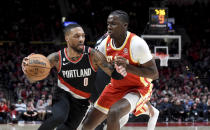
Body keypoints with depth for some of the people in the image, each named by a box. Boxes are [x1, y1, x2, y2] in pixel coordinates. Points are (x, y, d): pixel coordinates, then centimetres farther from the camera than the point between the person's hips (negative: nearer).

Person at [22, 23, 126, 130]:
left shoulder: (92, 55, -20)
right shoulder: (57, 58, -17)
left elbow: (114, 75, -18)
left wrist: (119, 72, -43)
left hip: (81, 101, 2)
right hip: (63, 95, -1)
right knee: (59, 118, -30)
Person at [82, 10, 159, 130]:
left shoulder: (137, 44, -24)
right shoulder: (106, 43, -6)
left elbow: (154, 74, -23)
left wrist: (127, 67, -33)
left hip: (138, 88, -7)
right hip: (116, 87, 7)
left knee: (113, 113, -38)